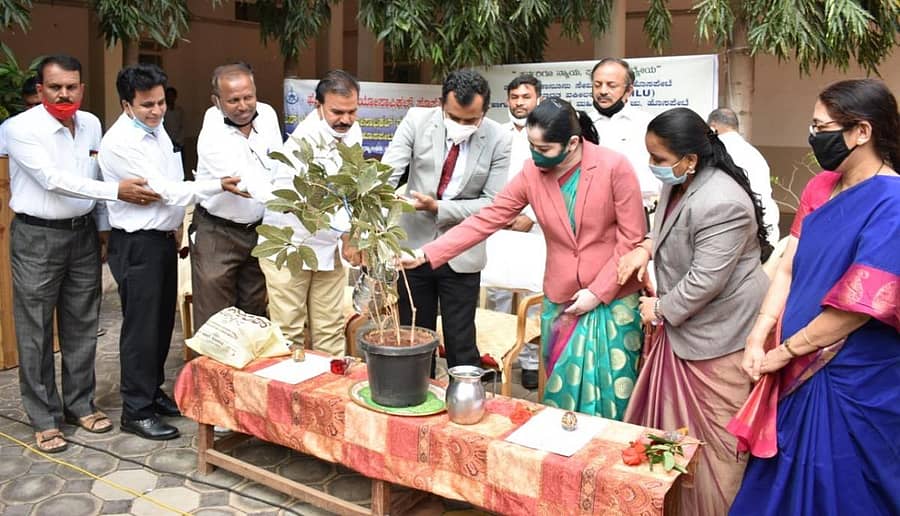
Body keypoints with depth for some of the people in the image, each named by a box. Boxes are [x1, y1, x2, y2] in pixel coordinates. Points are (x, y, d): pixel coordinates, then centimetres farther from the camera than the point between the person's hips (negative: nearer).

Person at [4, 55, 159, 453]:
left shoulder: (91, 124, 4)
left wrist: (103, 228, 12)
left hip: (83, 233, 5)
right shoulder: (21, 128, -14)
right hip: (37, 237, -5)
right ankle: (44, 418, 16)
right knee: (36, 331, 4)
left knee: (82, 325, 12)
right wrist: (117, 191, -28)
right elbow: (54, 180, -23)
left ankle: (80, 404, 27)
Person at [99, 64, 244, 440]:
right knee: (142, 328, -1)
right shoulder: (120, 141, -18)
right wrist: (219, 186, -28)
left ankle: (152, 391, 33)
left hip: (163, 238, 9)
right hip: (137, 244, -9)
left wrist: (175, 228, 17)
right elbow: (164, 188, -23)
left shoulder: (156, 129, 9)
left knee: (163, 322, 17)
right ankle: (136, 411, 12)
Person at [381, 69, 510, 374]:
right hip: (413, 246, 2)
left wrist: (438, 207, -20)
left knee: (461, 343, 6)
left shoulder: (498, 140, -10)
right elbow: (387, 174, -13)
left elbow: (492, 203, -9)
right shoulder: (417, 120, -7)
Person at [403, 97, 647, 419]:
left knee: (611, 392, 7)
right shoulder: (532, 173, -4)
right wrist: (426, 254, -12)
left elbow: (633, 238, -10)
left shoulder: (615, 167, -13)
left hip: (612, 300, -2)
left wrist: (598, 292, -13)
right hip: (561, 302, 3)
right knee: (563, 391, 9)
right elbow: (485, 221, -5)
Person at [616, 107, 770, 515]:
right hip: (683, 322, 10)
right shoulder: (678, 182, 2)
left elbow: (706, 280, -27)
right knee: (676, 420, 19)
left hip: (718, 328, -10)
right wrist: (645, 248, 2)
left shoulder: (720, 204, -29)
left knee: (713, 431, 6)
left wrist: (661, 309, -12)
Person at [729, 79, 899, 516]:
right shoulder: (820, 188, 3)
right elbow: (788, 267, 3)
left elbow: (856, 308, -21)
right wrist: (757, 340, -5)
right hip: (800, 372, 7)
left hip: (855, 385, -7)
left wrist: (783, 351, -11)